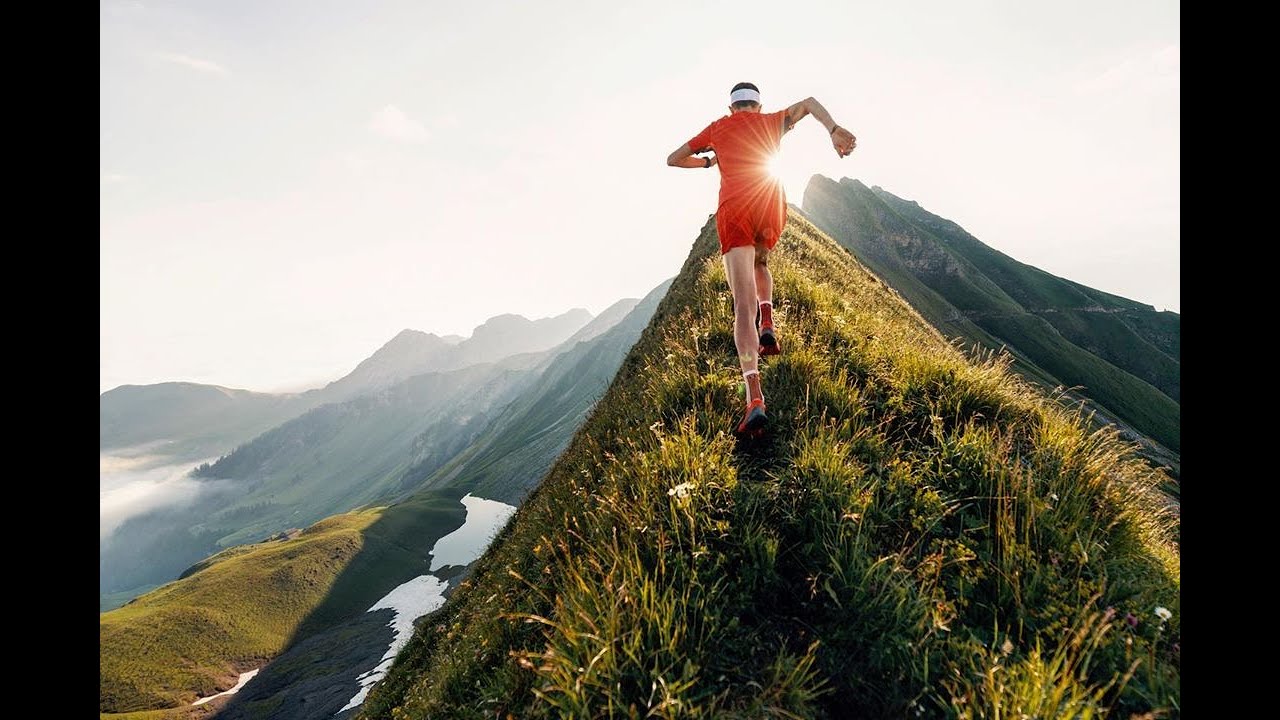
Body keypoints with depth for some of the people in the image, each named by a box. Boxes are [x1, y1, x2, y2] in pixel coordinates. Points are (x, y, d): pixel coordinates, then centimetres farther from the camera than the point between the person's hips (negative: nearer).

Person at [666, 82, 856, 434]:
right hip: (772, 205, 2)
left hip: (734, 210, -2)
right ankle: (767, 326, 8)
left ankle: (755, 399, -24)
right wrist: (835, 132, 2)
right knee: (759, 263, 35)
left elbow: (673, 159, 27)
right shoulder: (771, 122, 25)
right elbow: (809, 103, 16)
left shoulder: (716, 128, 24)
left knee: (744, 306, -11)